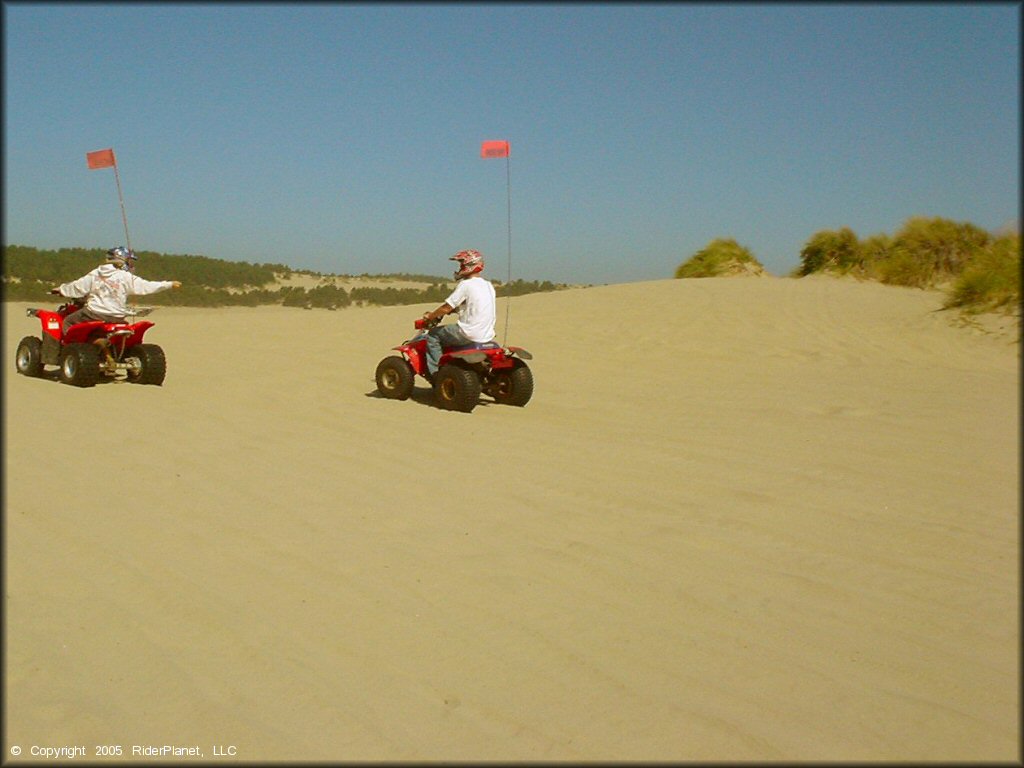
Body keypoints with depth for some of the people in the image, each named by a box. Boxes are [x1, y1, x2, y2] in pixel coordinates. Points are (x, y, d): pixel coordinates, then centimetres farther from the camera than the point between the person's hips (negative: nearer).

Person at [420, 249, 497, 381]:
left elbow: (447, 308, -11)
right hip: (488, 334, 9)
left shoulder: (466, 285, -13)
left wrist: (429, 317, 6)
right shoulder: (488, 285, 13)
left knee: (433, 335, 5)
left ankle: (435, 373, 2)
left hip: (470, 333, -9)